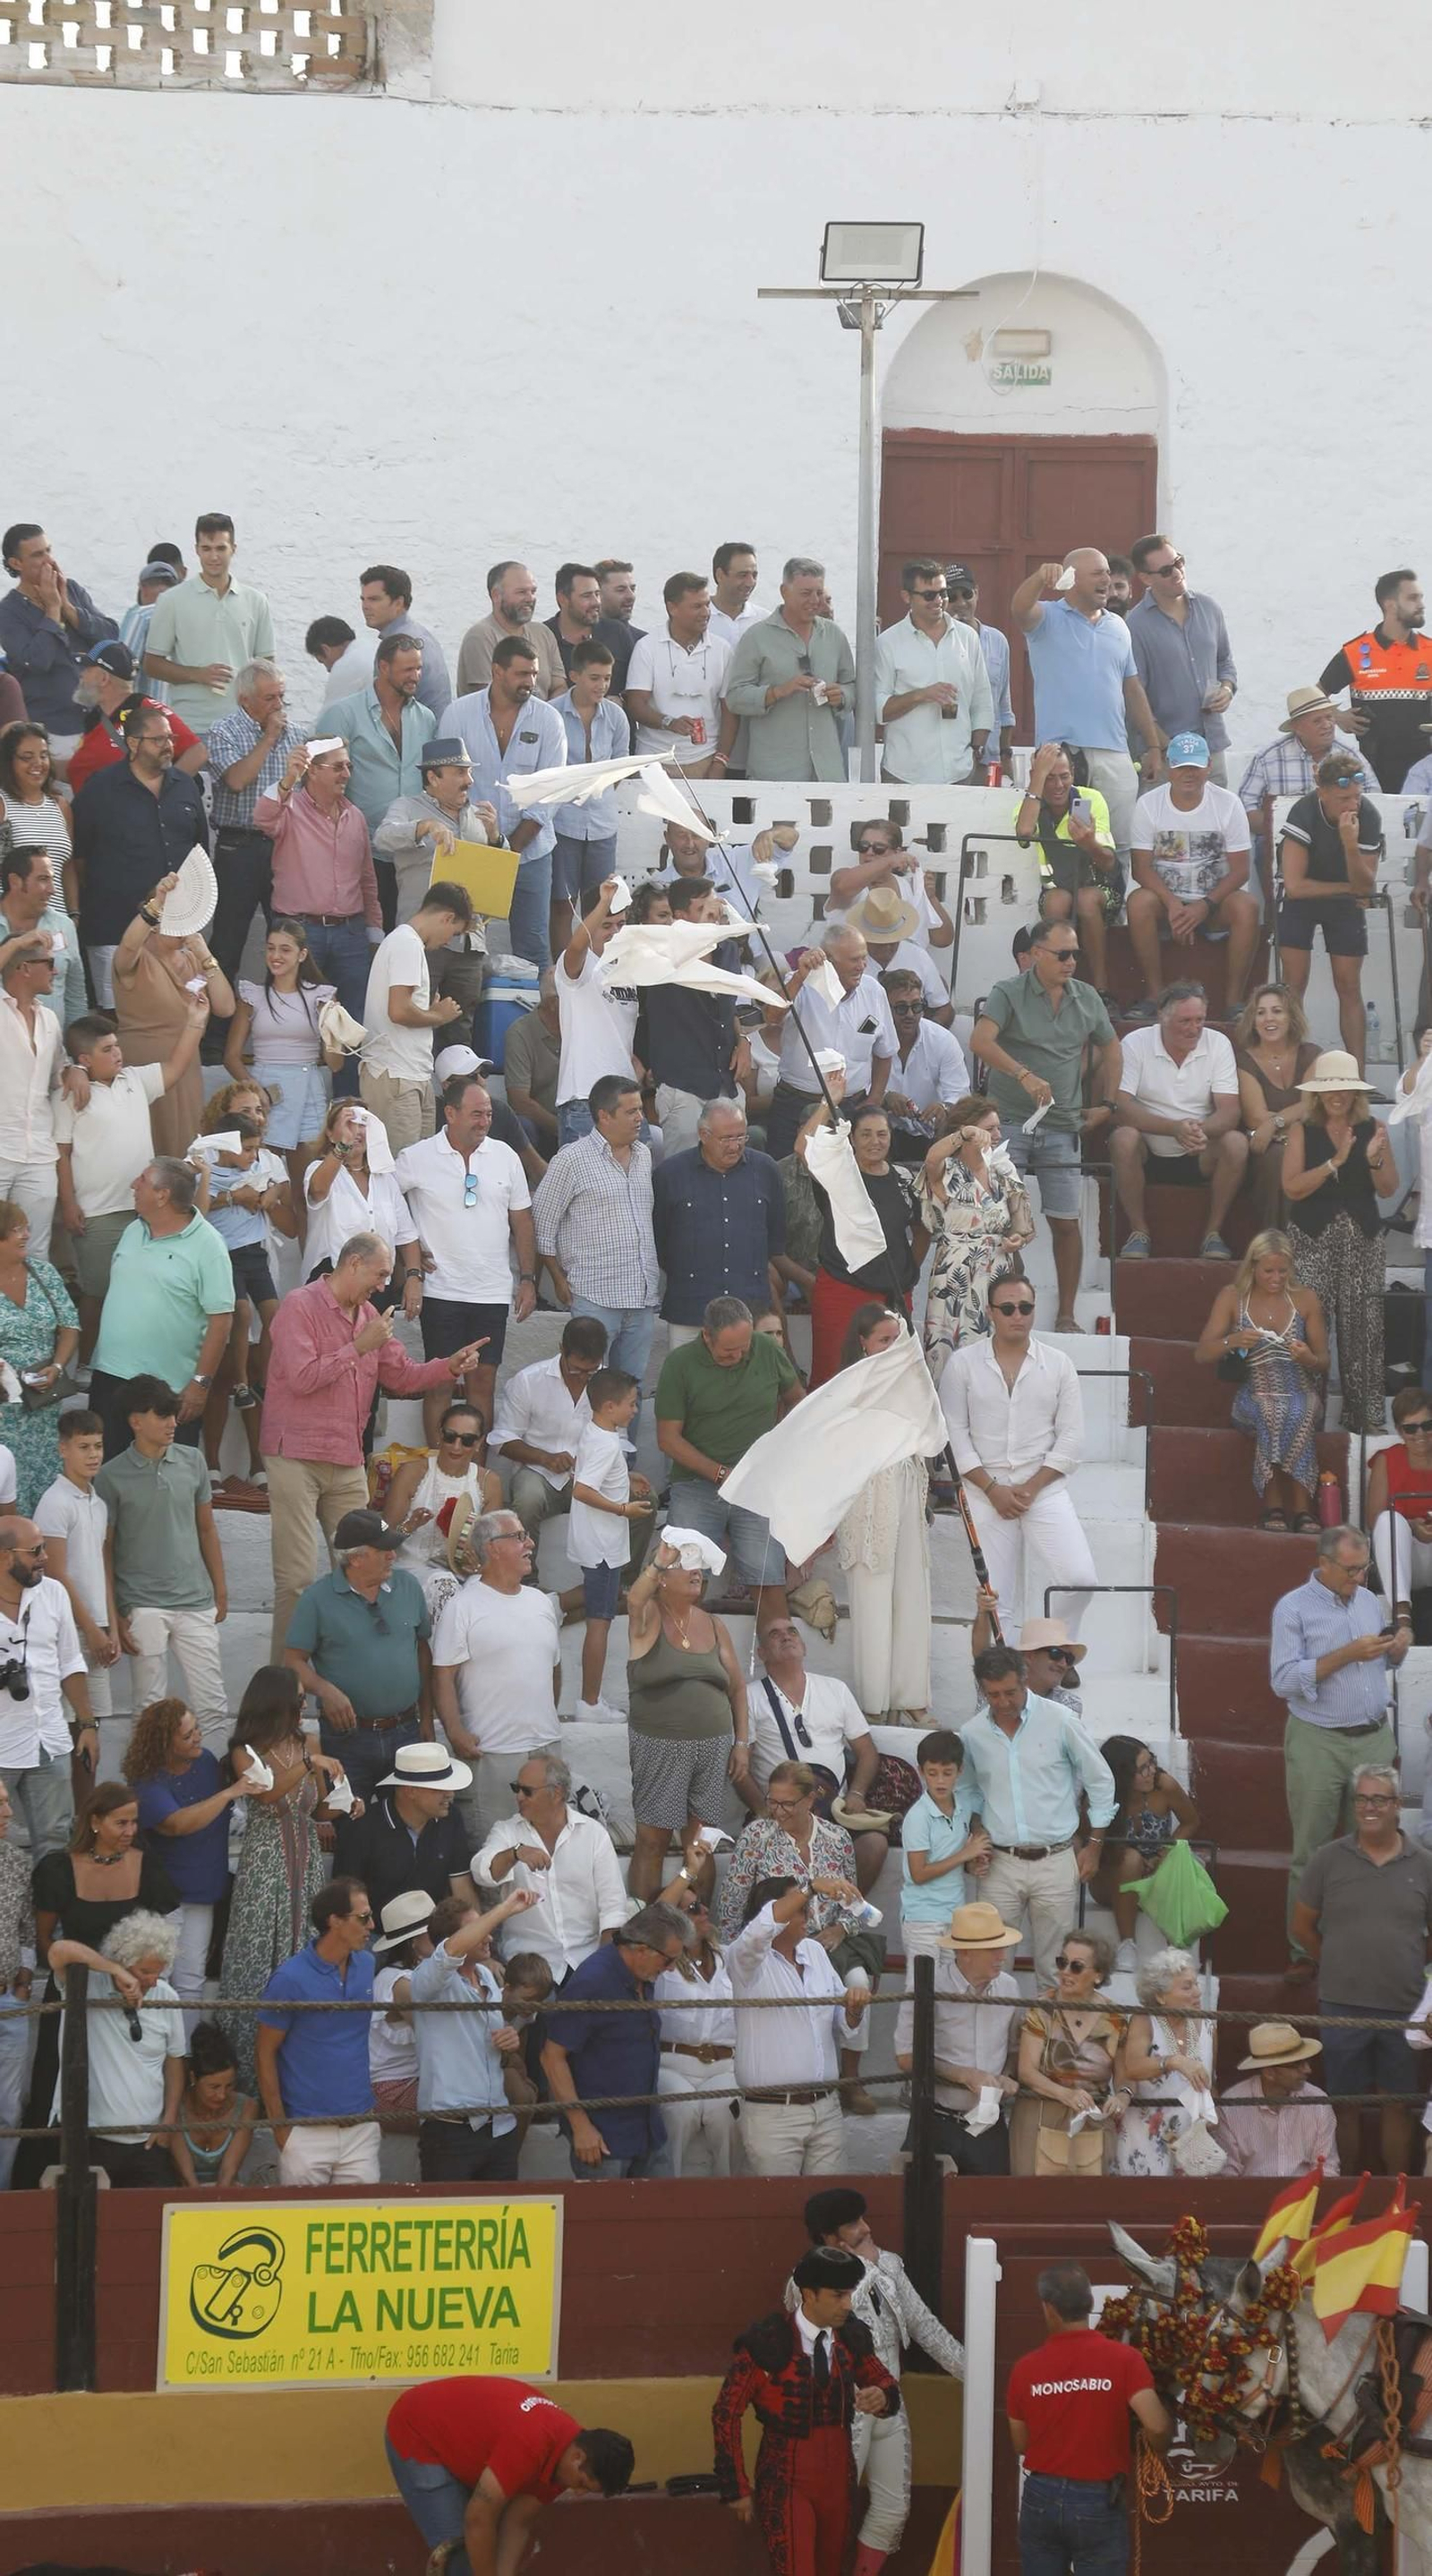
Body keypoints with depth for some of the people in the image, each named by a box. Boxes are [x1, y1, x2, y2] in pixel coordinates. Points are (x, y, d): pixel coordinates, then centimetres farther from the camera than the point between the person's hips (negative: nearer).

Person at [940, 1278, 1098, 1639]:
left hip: (1044, 1487, 1)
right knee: (992, 1596, -4)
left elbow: (1071, 1438, 3)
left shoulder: (1058, 1365, 6)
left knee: (1078, 1580, -13)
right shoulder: (963, 1363, 3)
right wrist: (992, 1489, -9)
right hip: (985, 1489, -1)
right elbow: (954, 1434, -1)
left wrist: (1032, 1488, -8)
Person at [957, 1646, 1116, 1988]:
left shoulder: (1058, 1722, -5)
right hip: (1001, 1863, 2)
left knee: (1053, 1967, 2)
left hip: (1056, 1861, -2)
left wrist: (1094, 1845, 4)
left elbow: (1100, 1780, 4)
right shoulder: (973, 1733, 2)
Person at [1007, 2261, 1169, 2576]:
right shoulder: (1123, 2360, -11)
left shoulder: (1026, 2369, -3)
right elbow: (1157, 2427, -19)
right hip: (1098, 2503, -2)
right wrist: (1157, 2448, 3)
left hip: (1041, 2499, 2)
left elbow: (1020, 2444, 7)